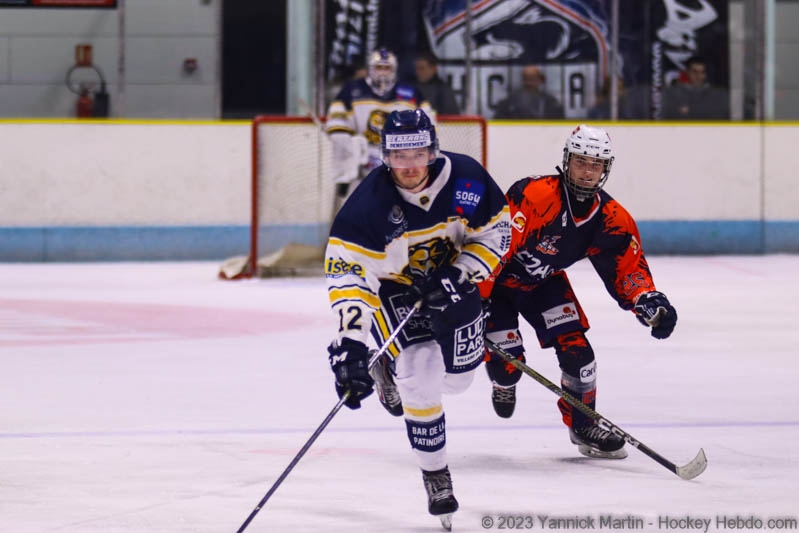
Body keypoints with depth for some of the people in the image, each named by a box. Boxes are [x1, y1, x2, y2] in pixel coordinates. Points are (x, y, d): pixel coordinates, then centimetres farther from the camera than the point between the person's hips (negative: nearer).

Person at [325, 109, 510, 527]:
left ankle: (389, 365, 42)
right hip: (392, 288, -4)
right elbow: (347, 272, -31)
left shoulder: (466, 179, -21)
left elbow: (496, 233, -8)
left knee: (458, 376, 9)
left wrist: (458, 277, -22)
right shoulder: (369, 202, -29)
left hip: (451, 277, 4)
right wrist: (350, 339, -42)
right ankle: (435, 476, 1)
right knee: (421, 378, -18)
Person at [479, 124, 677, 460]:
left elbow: (628, 269, -8)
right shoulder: (533, 196, -34)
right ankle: (503, 383, 31)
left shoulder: (611, 219, -14)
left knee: (575, 347, -9)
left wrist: (649, 302, -29)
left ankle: (583, 424, 10)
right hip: (496, 278, -5)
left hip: (544, 281, 5)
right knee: (506, 362, -8)